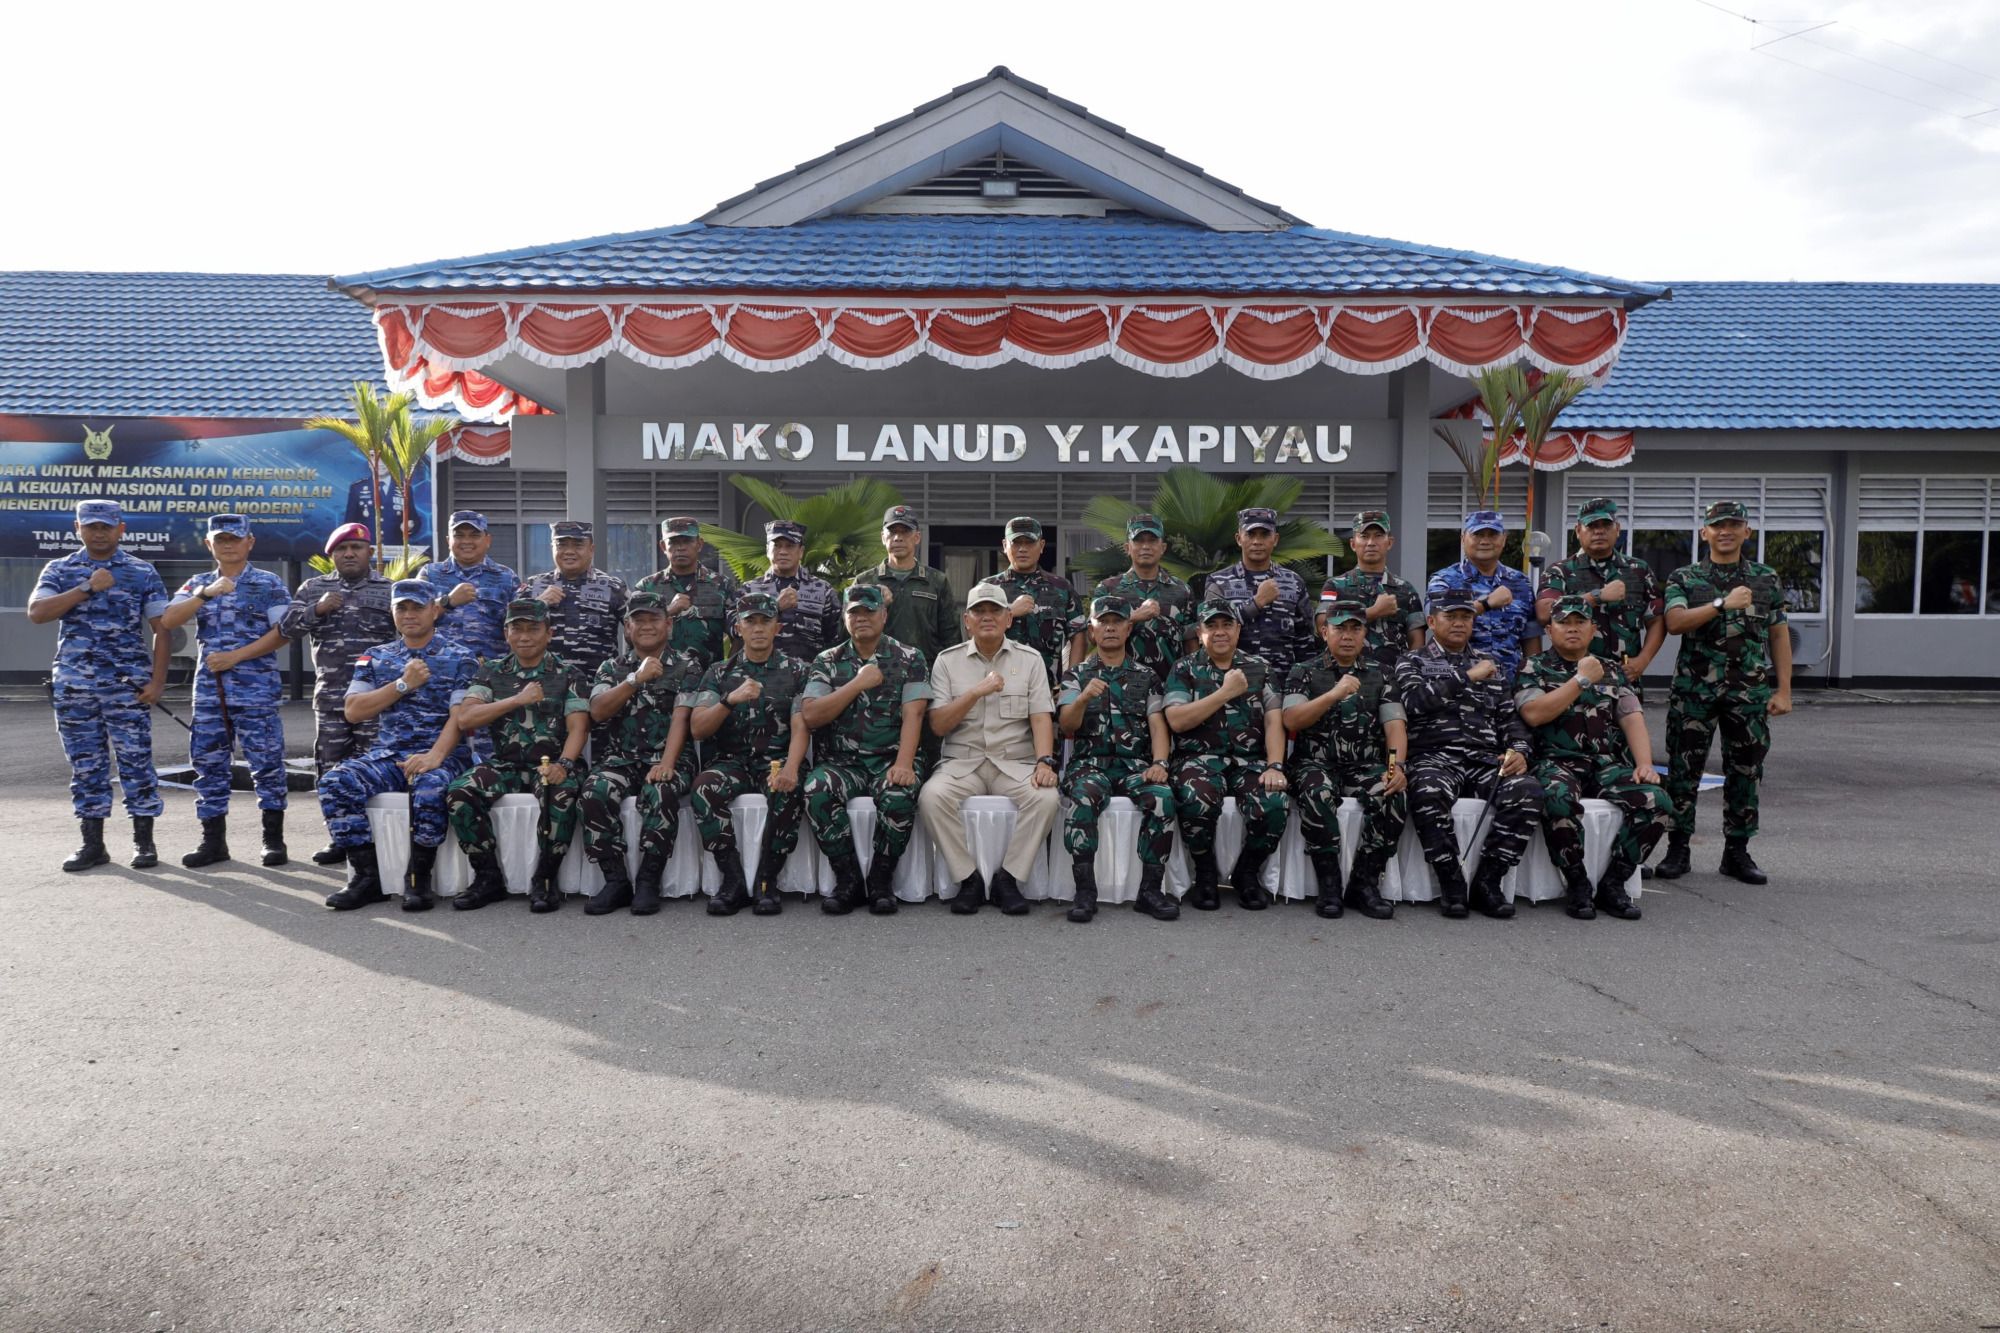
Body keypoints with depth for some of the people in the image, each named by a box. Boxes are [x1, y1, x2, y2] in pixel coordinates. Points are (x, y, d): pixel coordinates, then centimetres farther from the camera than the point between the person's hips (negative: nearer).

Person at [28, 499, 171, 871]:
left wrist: (157, 681, -7)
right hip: (74, 685, 2)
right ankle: (93, 844, 14)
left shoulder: (142, 572, 4)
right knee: (85, 764, 7)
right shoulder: (60, 570, 9)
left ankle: (144, 841, 7)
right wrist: (87, 588, -15)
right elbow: (36, 613, -7)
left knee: (136, 760, -1)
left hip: (128, 685, -2)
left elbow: (162, 630, 1)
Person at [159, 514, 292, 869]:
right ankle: (213, 840, 15)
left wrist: (236, 656, -13)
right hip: (209, 688, 4)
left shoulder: (269, 584, 2)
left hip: (256, 686, -4)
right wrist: (207, 593, -13)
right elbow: (168, 621, -1)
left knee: (266, 761, -3)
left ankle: (273, 839, 6)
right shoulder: (198, 584, 14)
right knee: (208, 761, 6)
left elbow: (283, 632, -7)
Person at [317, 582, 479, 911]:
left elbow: (460, 717, -8)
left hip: (442, 753, -4)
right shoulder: (376, 657, 17)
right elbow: (353, 711, 5)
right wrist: (403, 684, -6)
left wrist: (435, 756, -25)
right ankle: (367, 876, -15)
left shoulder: (459, 658, 4)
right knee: (335, 783, -23)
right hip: (387, 754, 4)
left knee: (431, 788, -37)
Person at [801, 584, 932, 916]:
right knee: (817, 790, -31)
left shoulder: (910, 660, 7)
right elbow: (810, 717, -2)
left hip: (892, 759, -1)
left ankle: (881, 879, -13)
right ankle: (848, 878, -15)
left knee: (899, 795, -35)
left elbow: (913, 715, -7)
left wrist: (904, 764, -23)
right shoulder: (827, 661, 11)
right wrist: (859, 683, -7)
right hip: (841, 762, 2)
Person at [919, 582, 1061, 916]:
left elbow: (1041, 717, 0)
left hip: (1015, 763, 0)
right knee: (932, 797, -31)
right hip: (962, 762, 0)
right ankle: (968, 878, -13)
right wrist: (977, 692, -13)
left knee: (1046, 797, -30)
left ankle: (1007, 879, -14)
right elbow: (938, 725, 0)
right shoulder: (948, 661, 8)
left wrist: (1044, 762, -17)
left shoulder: (1029, 659, 10)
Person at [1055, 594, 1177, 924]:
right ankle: (1085, 890, -28)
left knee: (1162, 797, -31)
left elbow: (1157, 723, 6)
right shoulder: (1077, 674, 13)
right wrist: (1084, 698, -23)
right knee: (1085, 796, -36)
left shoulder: (1146, 675, 17)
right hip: (1090, 762, -1)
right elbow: (1066, 725, -1)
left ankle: (1150, 889, -20)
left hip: (1135, 764, 1)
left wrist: (1159, 763, -14)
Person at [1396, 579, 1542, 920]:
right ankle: (1451, 881, -20)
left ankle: (1487, 880, -18)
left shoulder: (1491, 668, 26)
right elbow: (1415, 701, -7)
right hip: (1435, 757, -3)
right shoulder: (1413, 662, 14)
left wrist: (1519, 751, -1)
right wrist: (1467, 677, -4)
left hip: (1486, 760, 4)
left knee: (1527, 791, -28)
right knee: (1428, 794, -38)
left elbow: (1511, 719, 20)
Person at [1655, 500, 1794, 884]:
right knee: (1684, 770, 0)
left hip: (1750, 692, 2)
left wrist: (1783, 690, 4)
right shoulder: (1684, 578, 5)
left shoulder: (1767, 579, 11)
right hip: (1694, 689, -2)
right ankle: (1677, 849, 10)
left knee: (1746, 771, 5)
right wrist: (1723, 604, -21)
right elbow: (1675, 622, -12)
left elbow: (1779, 636, 10)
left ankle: (1737, 852, 16)